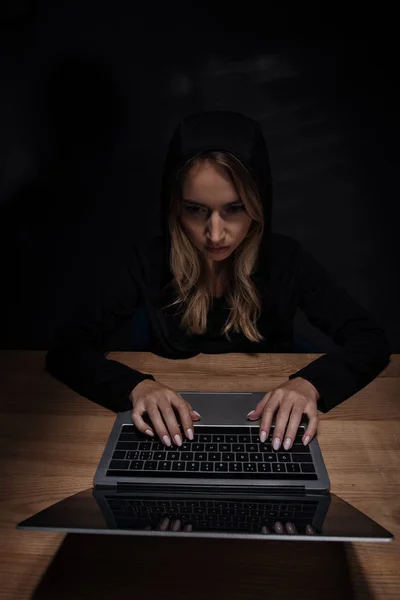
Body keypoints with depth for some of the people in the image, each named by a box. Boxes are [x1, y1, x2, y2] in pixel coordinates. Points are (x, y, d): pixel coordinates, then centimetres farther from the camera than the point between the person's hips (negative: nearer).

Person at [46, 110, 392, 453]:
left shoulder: (285, 260, -11)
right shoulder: (150, 261, -12)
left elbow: (371, 340, -9)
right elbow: (67, 348, -13)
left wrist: (310, 383, -28)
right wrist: (135, 386, -31)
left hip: (266, 426, 1)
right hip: (177, 431, 0)